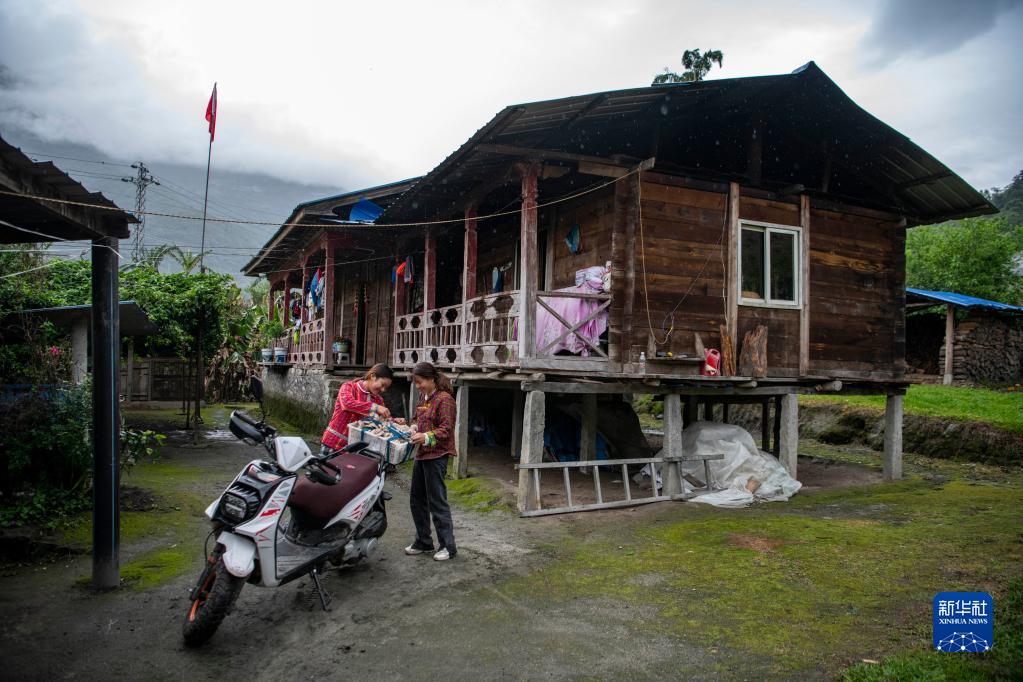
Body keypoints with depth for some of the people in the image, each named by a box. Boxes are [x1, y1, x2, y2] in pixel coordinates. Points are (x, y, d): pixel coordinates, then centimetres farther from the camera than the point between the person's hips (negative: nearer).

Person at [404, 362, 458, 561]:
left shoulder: (444, 399, -13)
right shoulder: (424, 397, 14)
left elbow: (446, 429, -18)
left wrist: (427, 437, -30)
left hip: (436, 455, -9)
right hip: (422, 454, 9)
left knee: (437, 501, -4)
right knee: (417, 500, 15)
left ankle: (448, 546, 8)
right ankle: (423, 542, 27)